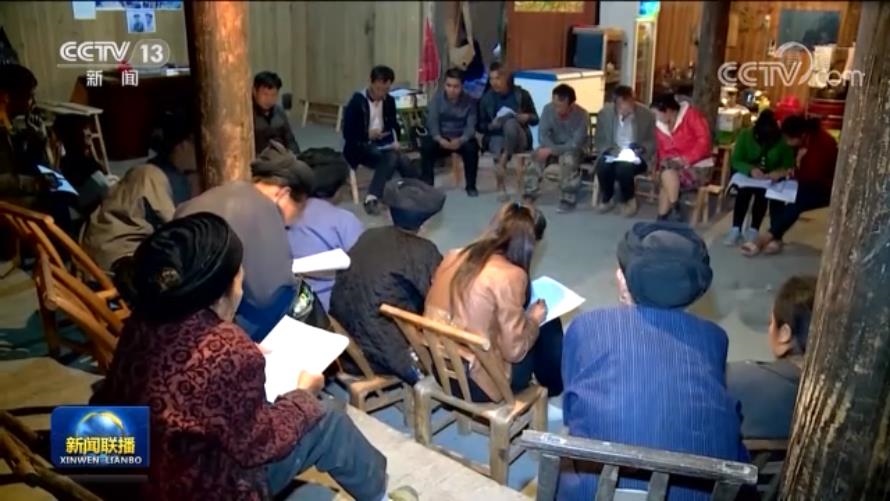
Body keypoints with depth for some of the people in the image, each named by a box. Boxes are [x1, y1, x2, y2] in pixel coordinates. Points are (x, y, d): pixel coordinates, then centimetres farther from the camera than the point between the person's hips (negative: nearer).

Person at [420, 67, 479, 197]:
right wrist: (440, 139, -33)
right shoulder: (437, 98, -4)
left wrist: (461, 140, -37)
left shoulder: (469, 101, -6)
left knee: (472, 147, -31)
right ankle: (427, 184, -13)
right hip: (440, 137, 1)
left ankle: (471, 186, -13)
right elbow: (432, 122, -13)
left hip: (461, 138, 0)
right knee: (426, 145, -29)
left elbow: (471, 126, -15)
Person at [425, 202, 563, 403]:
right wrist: (534, 319, 2)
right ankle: (553, 386, 38)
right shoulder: (509, 276, -20)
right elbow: (515, 350, -17)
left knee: (524, 324, 22)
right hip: (475, 384, -6)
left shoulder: (453, 257, -1)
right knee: (549, 327, 13)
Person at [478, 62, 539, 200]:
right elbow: (480, 126, 9)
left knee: (510, 123, -36)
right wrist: (491, 125, -12)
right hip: (495, 137, 1)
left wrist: (527, 117, -13)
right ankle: (502, 188, -31)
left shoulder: (521, 94, 2)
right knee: (498, 147, -37)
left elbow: (535, 120, 9)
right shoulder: (486, 98, 5)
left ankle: (503, 161, -37)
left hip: (519, 139, -1)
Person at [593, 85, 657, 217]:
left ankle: (629, 200, -5)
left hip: (635, 156, -2)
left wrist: (640, 149, -20)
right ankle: (607, 199, -4)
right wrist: (611, 150, -19)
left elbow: (653, 142, 0)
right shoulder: (605, 112, -6)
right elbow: (598, 141, 1)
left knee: (624, 168, -34)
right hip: (612, 154, 2)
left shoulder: (646, 114, -9)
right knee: (602, 166, -31)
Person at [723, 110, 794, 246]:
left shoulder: (783, 139, -15)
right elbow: (735, 160, -17)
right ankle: (736, 229, -28)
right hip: (748, 175, 0)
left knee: (762, 191, -32)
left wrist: (781, 172, -35)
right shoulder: (745, 134, -15)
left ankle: (753, 230, -24)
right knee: (744, 190, -32)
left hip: (771, 178, 0)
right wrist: (750, 170, -35)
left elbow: (789, 163, -13)